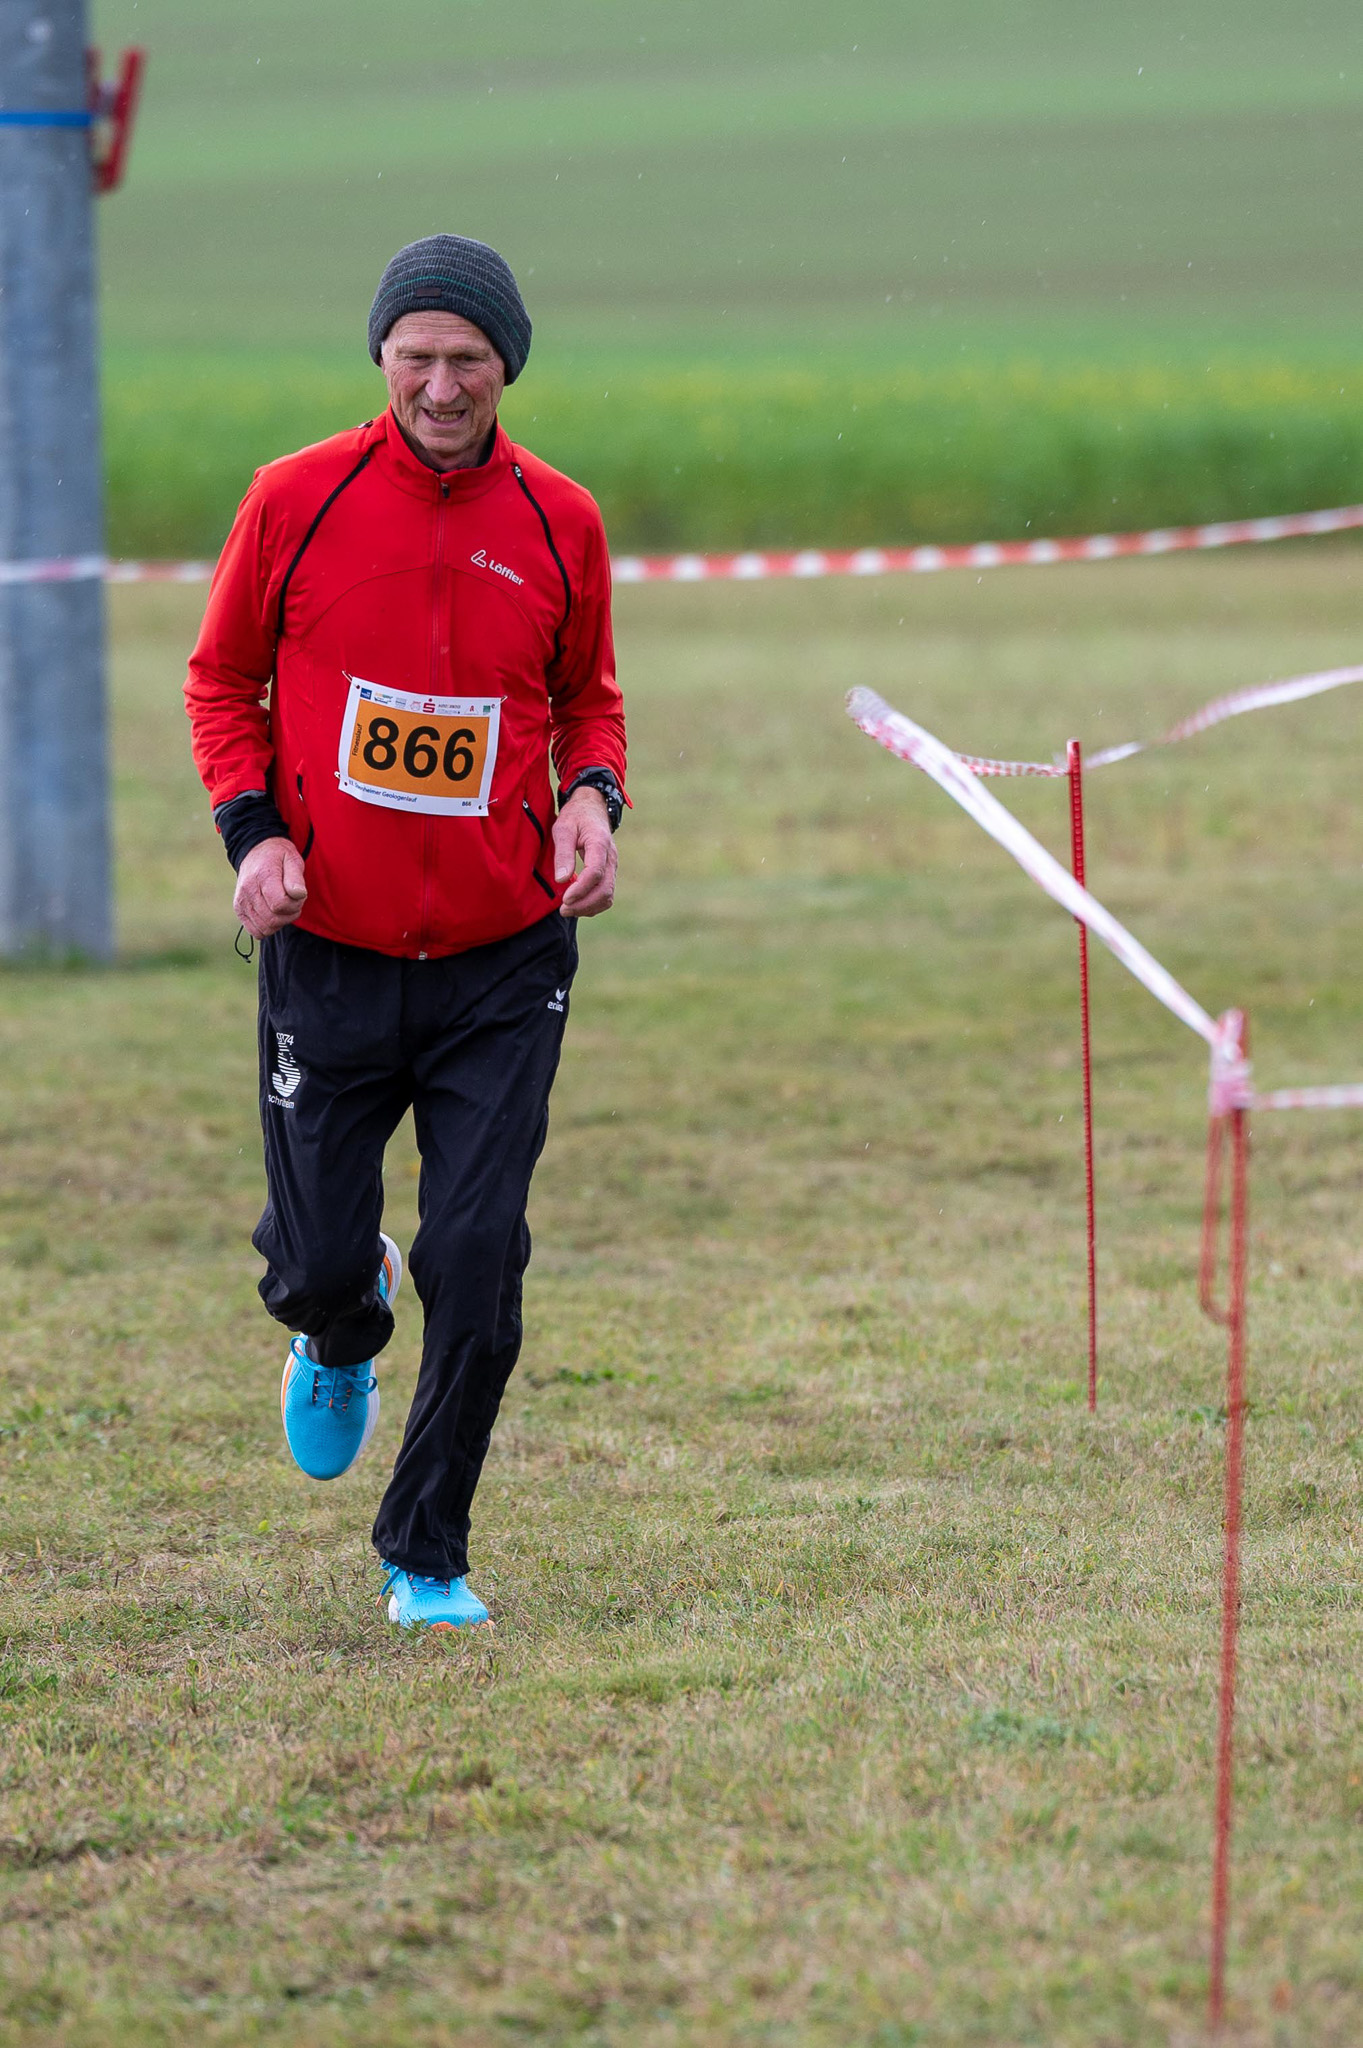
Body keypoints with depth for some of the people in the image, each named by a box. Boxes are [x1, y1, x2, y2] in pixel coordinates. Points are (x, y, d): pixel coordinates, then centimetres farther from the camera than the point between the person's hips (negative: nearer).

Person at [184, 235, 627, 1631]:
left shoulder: (559, 523, 1)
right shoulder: (296, 500, -3)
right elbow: (222, 680, 9)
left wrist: (593, 797, -4)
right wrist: (252, 828, -6)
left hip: (504, 965, 0)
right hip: (329, 954, 0)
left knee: (477, 1267, -6)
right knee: (313, 1264, 1)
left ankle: (427, 1559, 12)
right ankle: (341, 1338, 41)